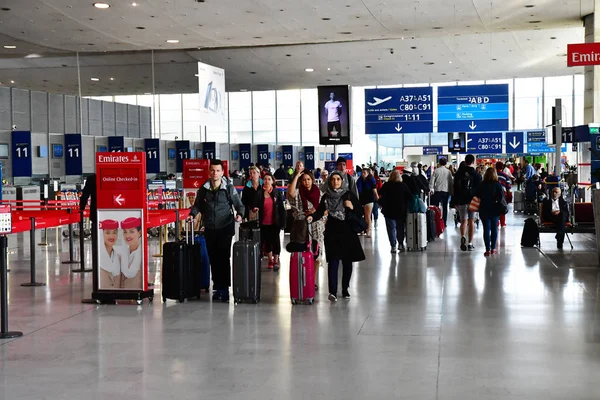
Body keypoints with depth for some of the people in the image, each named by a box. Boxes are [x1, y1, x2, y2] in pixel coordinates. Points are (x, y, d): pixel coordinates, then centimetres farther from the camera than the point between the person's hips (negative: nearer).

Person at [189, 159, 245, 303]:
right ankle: (217, 287, 15)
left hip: (225, 228, -3)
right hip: (209, 229, 3)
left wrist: (240, 214, -20)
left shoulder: (229, 188, -4)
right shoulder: (204, 189, 4)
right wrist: (192, 214, -4)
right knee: (213, 259, 7)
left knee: (224, 258, -4)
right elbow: (198, 205, 14)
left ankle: (224, 288, 1)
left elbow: (239, 205, 0)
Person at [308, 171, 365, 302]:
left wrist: (352, 207, -15)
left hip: (348, 232, 1)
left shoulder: (349, 195, 2)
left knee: (347, 262, 6)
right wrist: (312, 217, -24)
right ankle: (332, 291, -16)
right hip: (332, 233, -1)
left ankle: (345, 289, 19)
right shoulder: (326, 197, 5)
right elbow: (320, 212, -5)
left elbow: (360, 213, 3)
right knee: (333, 261, -11)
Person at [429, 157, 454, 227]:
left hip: (437, 191, -1)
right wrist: (452, 192, 10)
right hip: (446, 191, 1)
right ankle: (444, 223, 8)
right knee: (445, 207, 8)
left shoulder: (436, 171, -3)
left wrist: (431, 190, 1)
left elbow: (432, 181, -5)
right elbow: (451, 182, 3)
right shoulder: (448, 171, 1)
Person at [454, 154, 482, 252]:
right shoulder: (476, 175, -4)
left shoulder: (458, 174, 3)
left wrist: (456, 202, 11)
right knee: (471, 222, 6)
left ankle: (463, 237, -24)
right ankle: (470, 244, 5)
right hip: (472, 201, -1)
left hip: (461, 201, 1)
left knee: (463, 221, 5)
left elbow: (455, 189, 5)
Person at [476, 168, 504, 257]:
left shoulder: (482, 185, -5)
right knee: (494, 229, 12)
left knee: (486, 229, 2)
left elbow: (478, 197, -4)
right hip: (495, 210, 1)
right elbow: (502, 196, -11)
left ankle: (488, 249, -3)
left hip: (484, 210, 0)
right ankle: (493, 248, 16)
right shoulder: (498, 184, -6)